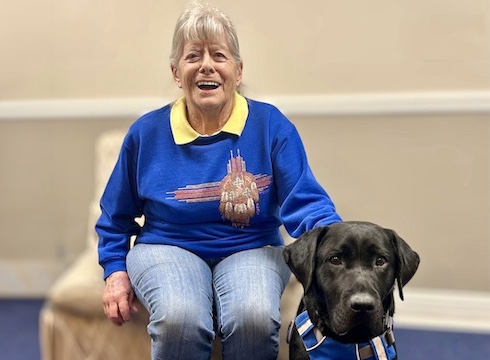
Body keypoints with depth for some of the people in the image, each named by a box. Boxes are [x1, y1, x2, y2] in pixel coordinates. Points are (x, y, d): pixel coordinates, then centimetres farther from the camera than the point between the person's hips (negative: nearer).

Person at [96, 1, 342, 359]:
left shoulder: (271, 125, -3)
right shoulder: (147, 132, 2)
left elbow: (306, 203, -10)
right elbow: (116, 217, 16)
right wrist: (115, 271, 5)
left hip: (251, 250, 0)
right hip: (168, 248, 1)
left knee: (254, 317, -34)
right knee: (180, 318, -33)